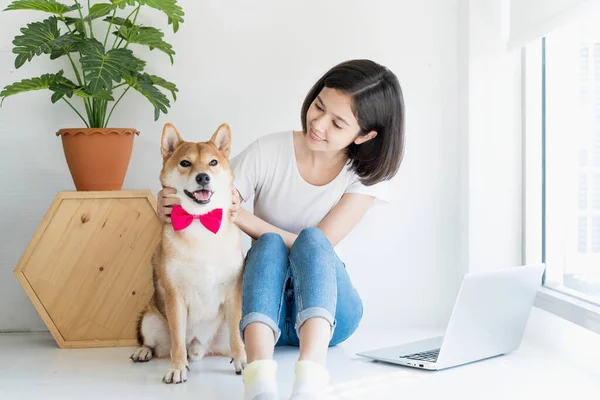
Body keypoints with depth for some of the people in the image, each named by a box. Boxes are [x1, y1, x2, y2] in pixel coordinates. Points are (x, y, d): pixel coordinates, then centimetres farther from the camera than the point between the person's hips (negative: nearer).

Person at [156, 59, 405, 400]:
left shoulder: (368, 175, -7)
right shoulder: (268, 152, -9)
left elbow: (315, 245, -17)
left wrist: (241, 216, -28)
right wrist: (171, 208, -32)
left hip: (327, 308, 0)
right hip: (261, 305, 1)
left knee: (311, 239, -32)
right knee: (270, 242, -33)